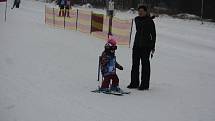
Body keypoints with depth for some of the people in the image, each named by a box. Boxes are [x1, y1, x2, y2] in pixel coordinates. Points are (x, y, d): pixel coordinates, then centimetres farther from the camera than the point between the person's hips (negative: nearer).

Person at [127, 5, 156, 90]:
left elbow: (153, 34, -3)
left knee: (145, 64, -2)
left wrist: (153, 47, -6)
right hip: (137, 45, 6)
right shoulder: (137, 19, 9)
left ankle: (145, 85, 2)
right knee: (135, 64, 7)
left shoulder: (150, 21, -5)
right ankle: (134, 83, 15)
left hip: (146, 45, -5)